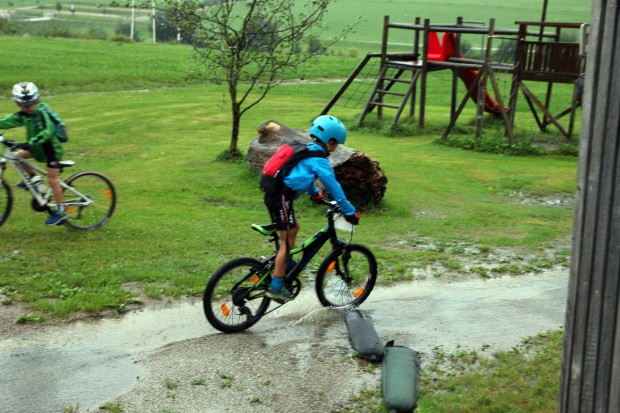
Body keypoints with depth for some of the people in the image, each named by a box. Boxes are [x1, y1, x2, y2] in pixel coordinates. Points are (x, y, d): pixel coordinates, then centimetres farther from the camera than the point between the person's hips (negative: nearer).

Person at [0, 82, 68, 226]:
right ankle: (32, 178, 13)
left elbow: (48, 131, -38)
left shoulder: (41, 114, -24)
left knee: (52, 180, -7)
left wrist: (30, 143, -45)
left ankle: (60, 211, 3)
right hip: (37, 148, 7)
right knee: (19, 155, -9)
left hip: (51, 148, -7)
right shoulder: (22, 115, -2)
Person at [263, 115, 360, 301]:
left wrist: (315, 194, 49)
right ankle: (276, 287, -4)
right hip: (281, 197, -9)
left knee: (294, 227, 24)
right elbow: (333, 186, -10)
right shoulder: (319, 159, -8)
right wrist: (350, 212, -5)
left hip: (273, 194, 9)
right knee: (287, 240, -5)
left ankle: (286, 263, 32)